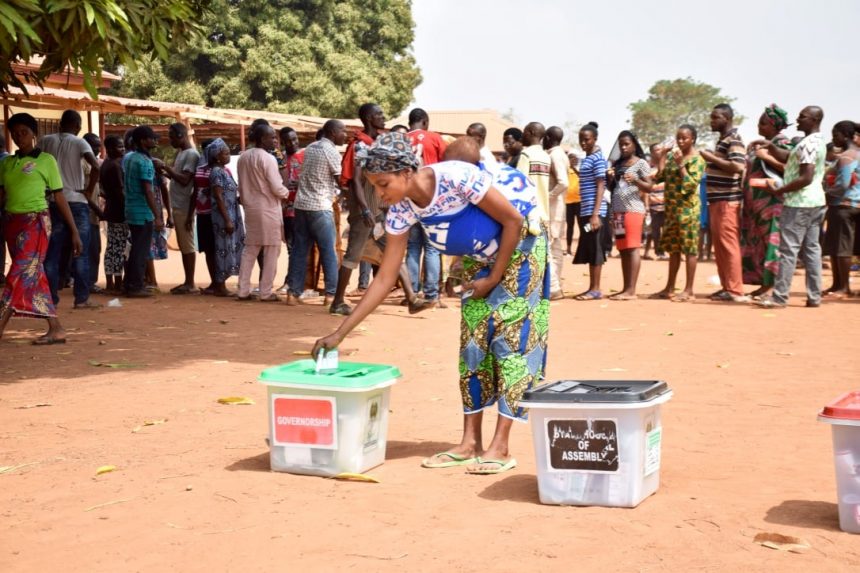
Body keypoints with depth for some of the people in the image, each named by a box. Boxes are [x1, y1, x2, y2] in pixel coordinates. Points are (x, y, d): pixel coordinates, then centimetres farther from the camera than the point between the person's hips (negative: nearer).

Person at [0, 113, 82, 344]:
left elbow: (59, 198, 3)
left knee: (22, 272, -13)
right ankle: (56, 329, 10)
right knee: (33, 276, 5)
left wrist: (74, 231, 1)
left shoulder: (46, 160, 2)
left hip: (35, 221, -5)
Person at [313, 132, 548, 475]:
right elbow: (385, 279, -12)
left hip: (519, 249, -6)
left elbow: (513, 220, -22)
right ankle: (470, 442, 7)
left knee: (510, 341, -9)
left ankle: (500, 448, -8)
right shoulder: (401, 212, -15)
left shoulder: (456, 178, -34)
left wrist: (493, 279, -16)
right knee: (472, 344, 2)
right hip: (479, 260, 6)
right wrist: (339, 333, -15)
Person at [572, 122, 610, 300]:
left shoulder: (598, 158, -9)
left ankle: (596, 289, -4)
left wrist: (596, 214, -20)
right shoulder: (586, 158, 17)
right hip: (585, 211, 9)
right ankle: (591, 288, 14)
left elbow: (600, 187, -15)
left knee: (595, 250, -6)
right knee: (588, 251, 10)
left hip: (594, 211, -9)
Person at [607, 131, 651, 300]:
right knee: (623, 250, 6)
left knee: (632, 248, -11)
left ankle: (631, 290, -15)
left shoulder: (641, 163, 0)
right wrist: (610, 178, 0)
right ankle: (626, 288, 8)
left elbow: (649, 187, -5)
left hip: (633, 210, -7)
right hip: (618, 210, 7)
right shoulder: (618, 164, 19)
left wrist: (635, 180, -23)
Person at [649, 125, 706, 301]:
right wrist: (660, 158, 4)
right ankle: (669, 289, 17)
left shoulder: (697, 160, -8)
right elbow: (660, 178, 13)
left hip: (688, 209, -8)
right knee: (673, 248, 11)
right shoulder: (672, 155, 14)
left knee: (689, 249, -4)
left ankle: (688, 290, -2)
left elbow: (691, 185, -18)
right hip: (672, 208, 8)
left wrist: (681, 164, -19)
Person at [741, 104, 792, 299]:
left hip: (771, 199, -8)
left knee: (770, 239, -8)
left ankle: (771, 285, -6)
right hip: (753, 200, 8)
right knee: (755, 241, 7)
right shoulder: (758, 143, 20)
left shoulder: (781, 142, -5)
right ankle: (763, 284, 12)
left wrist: (768, 157, -20)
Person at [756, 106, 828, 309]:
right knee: (812, 249, 9)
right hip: (815, 201, 10)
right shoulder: (819, 141, 15)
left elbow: (806, 178, -23)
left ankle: (779, 297, -7)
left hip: (799, 203, -10)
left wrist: (779, 191, -16)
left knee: (788, 250, -8)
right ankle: (814, 296, 10)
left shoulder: (808, 144, -17)